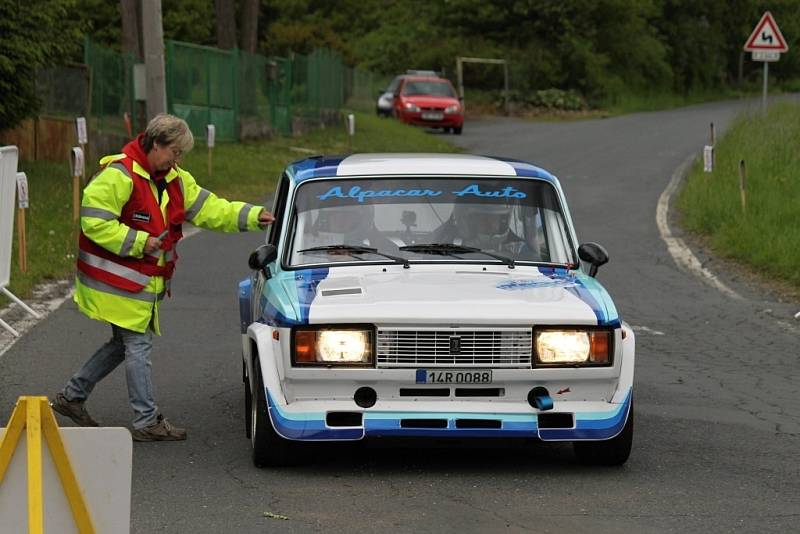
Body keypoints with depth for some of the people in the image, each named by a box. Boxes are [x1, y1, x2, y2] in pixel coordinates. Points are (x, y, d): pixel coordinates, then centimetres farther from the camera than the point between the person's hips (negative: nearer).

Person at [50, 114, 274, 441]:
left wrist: (252, 217, -2)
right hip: (118, 281, -9)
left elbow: (210, 209, 9)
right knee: (138, 345, -5)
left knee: (124, 344, 16)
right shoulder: (119, 175, -18)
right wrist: (138, 242, -22)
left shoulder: (175, 180, 11)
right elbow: (93, 222, -22)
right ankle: (147, 421, 1)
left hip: (143, 282, 9)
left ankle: (71, 397, 27)